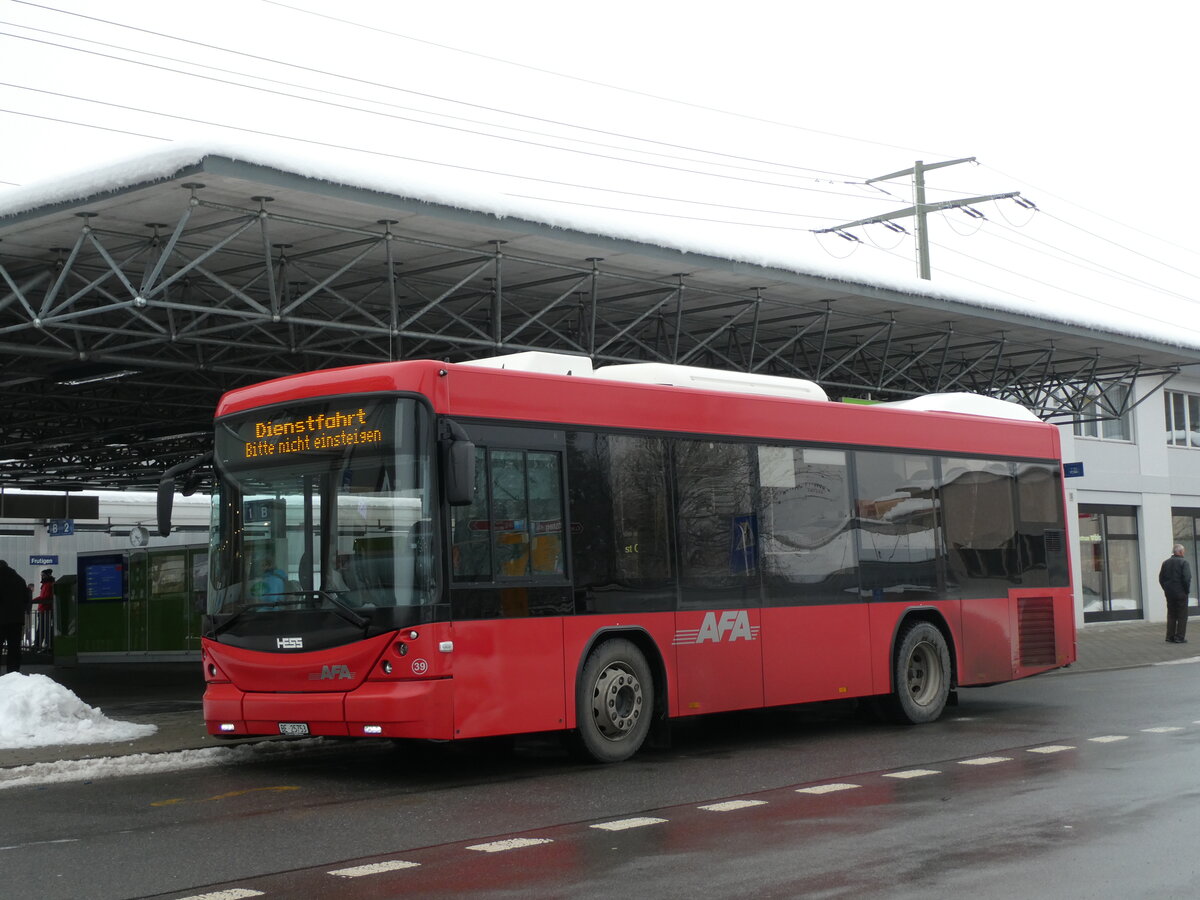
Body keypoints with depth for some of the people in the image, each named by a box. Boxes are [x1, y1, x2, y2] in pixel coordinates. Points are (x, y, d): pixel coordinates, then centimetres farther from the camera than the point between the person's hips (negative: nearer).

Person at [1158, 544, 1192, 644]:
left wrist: (1166, 589, 15)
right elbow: (1187, 578, -17)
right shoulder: (1183, 562, -11)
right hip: (1181, 593, -6)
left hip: (1169, 594, 6)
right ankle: (1180, 637, -2)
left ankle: (1170, 636, 11)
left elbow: (1161, 578, 10)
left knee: (1171, 615, 12)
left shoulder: (1165, 562, 9)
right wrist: (1187, 590, -5)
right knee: (1182, 616, 1)